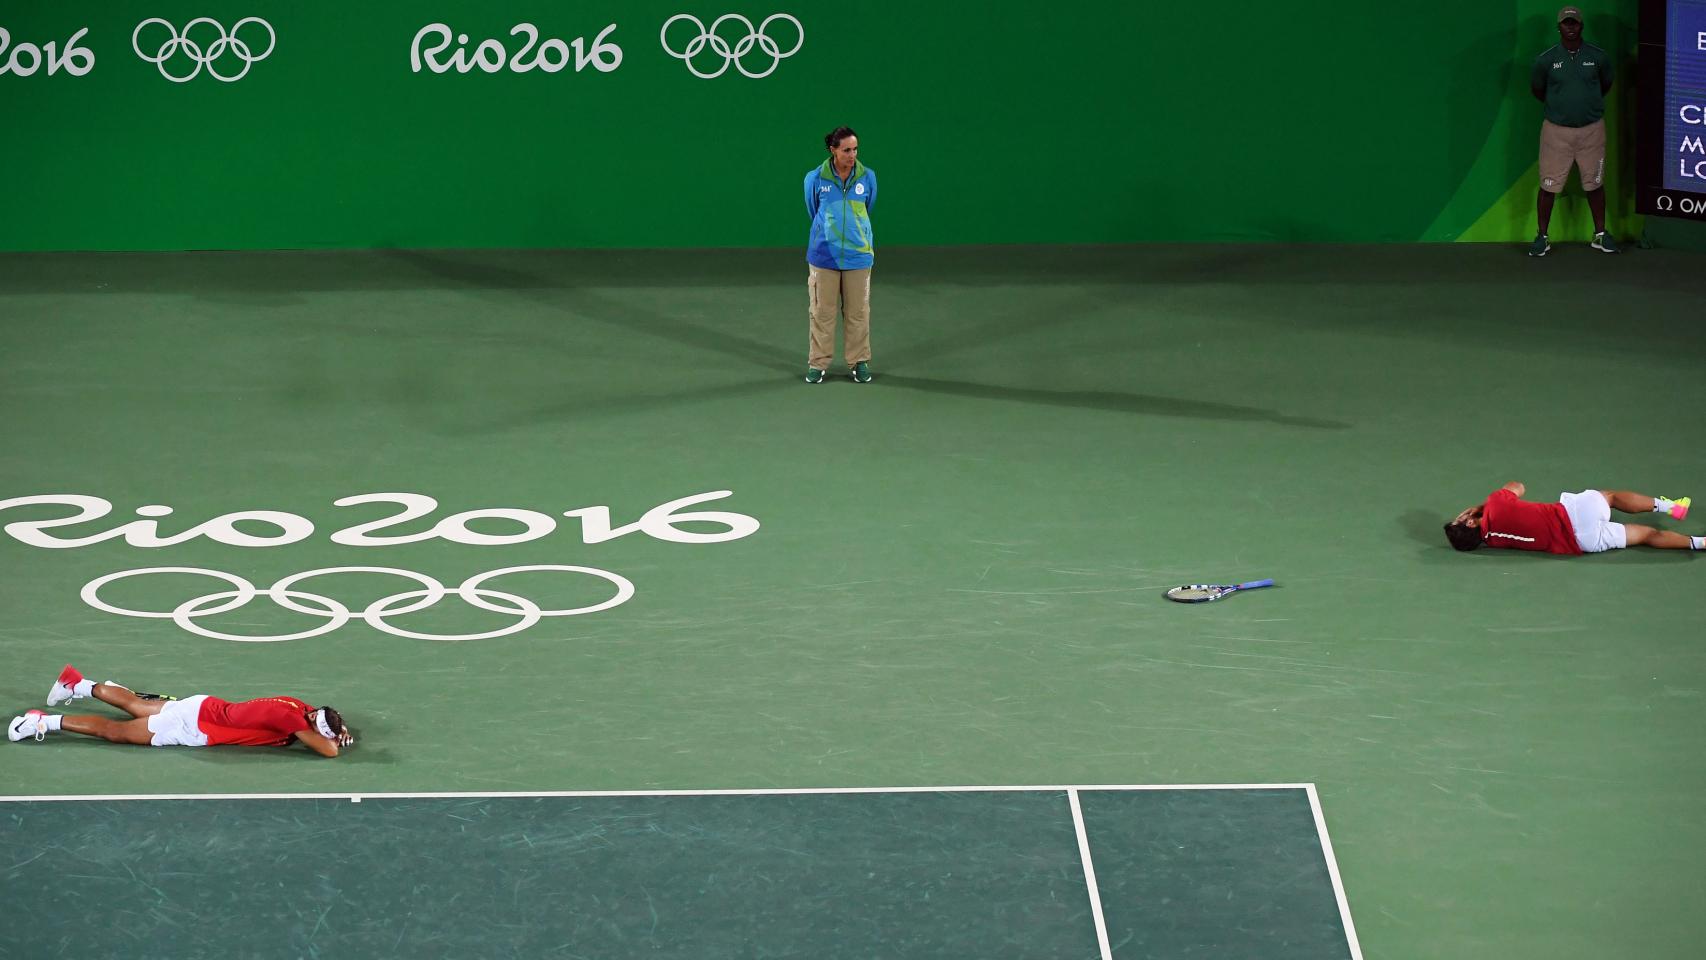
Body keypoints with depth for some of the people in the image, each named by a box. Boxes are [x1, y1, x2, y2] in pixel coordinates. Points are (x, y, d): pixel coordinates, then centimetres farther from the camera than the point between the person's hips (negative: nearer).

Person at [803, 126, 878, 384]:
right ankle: (818, 363, 14)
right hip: (823, 255, -1)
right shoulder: (815, 179, -6)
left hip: (858, 255, 1)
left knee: (858, 312, 7)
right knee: (822, 312, 5)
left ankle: (859, 362, 17)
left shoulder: (868, 177, -2)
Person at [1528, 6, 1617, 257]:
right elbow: (1536, 88, 11)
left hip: (1592, 130, 1)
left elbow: (1605, 85, 16)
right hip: (1556, 131, -1)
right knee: (1549, 185, -1)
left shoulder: (1598, 56, -2)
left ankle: (1600, 234, 22)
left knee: (1595, 184, 10)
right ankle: (1542, 237, 10)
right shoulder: (1546, 60, -6)